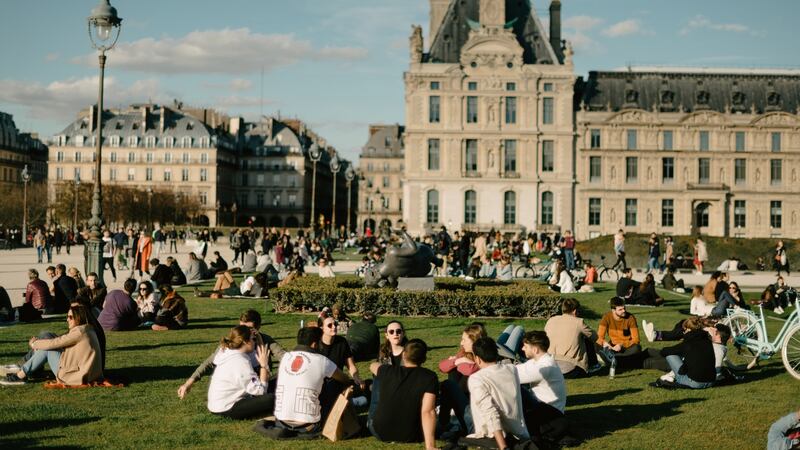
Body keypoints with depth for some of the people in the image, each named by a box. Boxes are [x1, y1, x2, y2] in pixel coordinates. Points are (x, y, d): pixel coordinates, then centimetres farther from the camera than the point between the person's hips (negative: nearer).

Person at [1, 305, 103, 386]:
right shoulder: (88, 330, 13)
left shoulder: (79, 331, -17)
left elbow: (54, 343, -14)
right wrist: (38, 342, 10)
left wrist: (34, 343, 4)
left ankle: (20, 376, 3)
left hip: (76, 376, -10)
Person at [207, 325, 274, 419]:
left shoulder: (226, 352, 8)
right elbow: (260, 390, -21)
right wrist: (263, 365, -16)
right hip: (227, 410, -10)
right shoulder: (240, 362, -20)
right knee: (271, 399, -20)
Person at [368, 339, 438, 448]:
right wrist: (430, 446, -28)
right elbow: (428, 412, -24)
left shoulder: (388, 371, -4)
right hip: (412, 436, -1)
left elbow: (373, 366, 21)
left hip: (380, 432, 1)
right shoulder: (429, 377, -13)